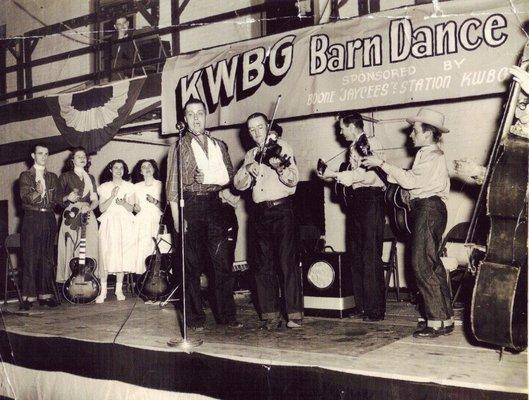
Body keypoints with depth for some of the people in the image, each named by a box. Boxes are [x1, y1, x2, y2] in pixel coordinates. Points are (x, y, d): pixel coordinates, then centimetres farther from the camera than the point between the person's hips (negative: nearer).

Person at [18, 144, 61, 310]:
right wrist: (37, 192, -27)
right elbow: (25, 198, -9)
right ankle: (28, 297, -3)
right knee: (30, 259, -5)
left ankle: (45, 294, 8)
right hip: (31, 220, -3)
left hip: (48, 220, 4)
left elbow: (58, 198, 10)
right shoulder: (25, 176, 5)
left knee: (48, 258, 3)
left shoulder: (52, 177, 16)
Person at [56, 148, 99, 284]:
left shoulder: (90, 178, 19)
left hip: (88, 217, 4)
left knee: (89, 250, -3)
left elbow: (95, 200, 10)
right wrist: (68, 198, -16)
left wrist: (89, 207, -9)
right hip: (71, 217, -3)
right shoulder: (65, 177, 7)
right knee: (71, 250, -9)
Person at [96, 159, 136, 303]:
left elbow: (131, 208, 3)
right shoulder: (104, 187, 9)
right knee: (106, 255, -7)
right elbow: (101, 208, 0)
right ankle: (103, 290, -3)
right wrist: (112, 197, -13)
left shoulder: (129, 187, 10)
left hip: (124, 224, 1)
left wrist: (123, 203, -17)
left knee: (122, 255, -2)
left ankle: (119, 289, 6)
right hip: (108, 223, -1)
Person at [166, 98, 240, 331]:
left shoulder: (219, 145, 16)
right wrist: (176, 218, -8)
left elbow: (229, 175, 11)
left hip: (214, 205, 3)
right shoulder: (178, 147, 6)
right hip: (190, 206, -3)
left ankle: (227, 315, 8)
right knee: (192, 264, 2)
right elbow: (172, 186, 1)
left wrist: (209, 177, -7)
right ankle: (195, 318, 9)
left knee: (223, 261, 0)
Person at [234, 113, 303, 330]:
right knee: (264, 265, 4)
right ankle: (270, 314, 9)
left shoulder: (281, 147, 3)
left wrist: (279, 167, -26)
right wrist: (248, 168, -10)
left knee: (287, 261, -10)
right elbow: (239, 184, 7)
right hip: (260, 213, 5)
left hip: (282, 209, -5)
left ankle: (294, 314, -7)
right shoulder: (250, 155, 18)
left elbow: (293, 180, -8)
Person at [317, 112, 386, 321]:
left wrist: (336, 175, -16)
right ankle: (361, 305, 16)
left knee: (370, 255, -8)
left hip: (369, 199, -9)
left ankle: (375, 309, -3)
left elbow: (367, 175, -16)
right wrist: (331, 176, 11)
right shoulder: (353, 147, 18)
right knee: (356, 255, 9)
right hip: (355, 201, 9)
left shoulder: (371, 143, -7)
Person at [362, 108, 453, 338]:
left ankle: (436, 322, -9)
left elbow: (410, 180, -18)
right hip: (425, 209, 11)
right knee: (432, 264, 11)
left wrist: (382, 164, -14)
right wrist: (381, 167, 11)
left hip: (428, 209, -11)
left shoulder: (432, 155, -10)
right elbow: (411, 181, 17)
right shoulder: (427, 153, 22)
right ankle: (445, 319, 17)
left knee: (422, 265, -12)